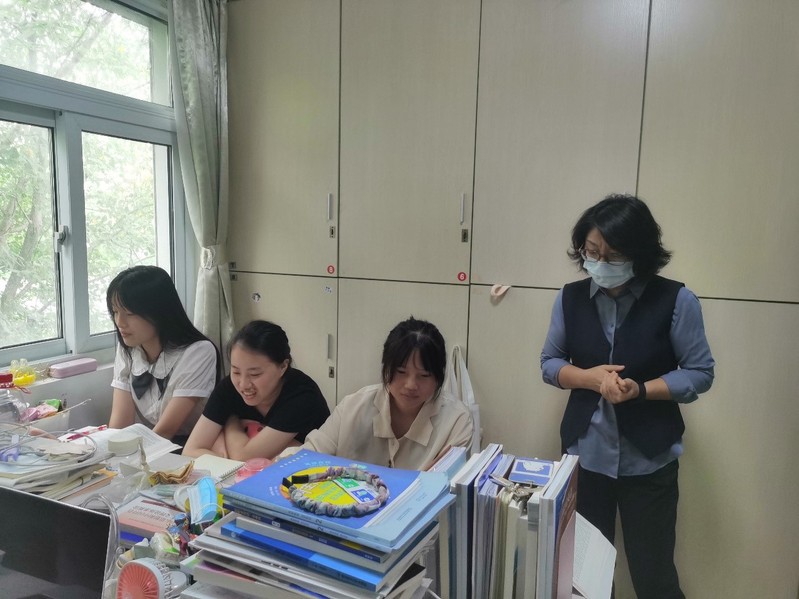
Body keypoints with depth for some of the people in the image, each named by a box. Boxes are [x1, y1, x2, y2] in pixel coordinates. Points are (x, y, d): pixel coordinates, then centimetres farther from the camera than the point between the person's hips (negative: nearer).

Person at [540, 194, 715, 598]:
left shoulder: (675, 300, -10)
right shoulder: (571, 297, -2)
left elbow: (700, 373, -6)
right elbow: (549, 362, 4)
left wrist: (641, 390, -21)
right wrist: (590, 376, -16)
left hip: (648, 460, -2)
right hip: (585, 454, 3)